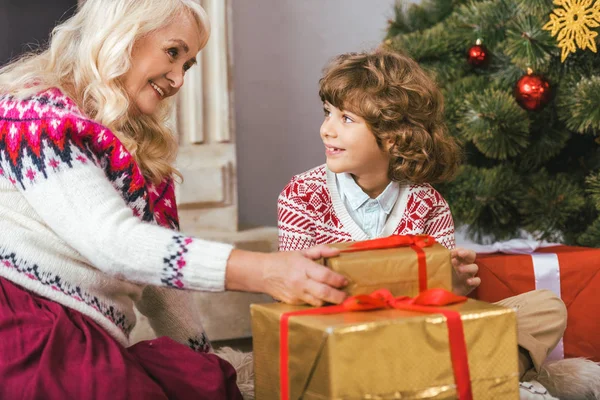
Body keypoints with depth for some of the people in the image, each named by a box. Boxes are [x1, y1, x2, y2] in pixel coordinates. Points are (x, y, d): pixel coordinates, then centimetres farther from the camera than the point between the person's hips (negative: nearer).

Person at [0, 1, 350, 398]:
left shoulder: (141, 151, 17)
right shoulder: (36, 110, -8)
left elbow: (153, 268, 20)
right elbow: (110, 240, -22)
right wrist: (260, 272, -30)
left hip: (88, 341, 7)